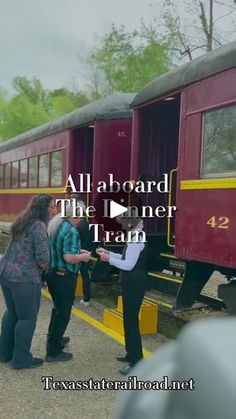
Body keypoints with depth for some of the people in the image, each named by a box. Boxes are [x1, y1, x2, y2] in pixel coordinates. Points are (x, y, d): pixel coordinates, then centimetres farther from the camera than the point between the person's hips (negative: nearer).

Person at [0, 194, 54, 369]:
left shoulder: (22, 222, 14)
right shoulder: (39, 225, -15)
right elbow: (42, 256, -21)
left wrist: (39, 265, 16)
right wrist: (43, 266, 1)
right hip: (24, 277, -9)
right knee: (28, 317, 4)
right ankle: (21, 359, 13)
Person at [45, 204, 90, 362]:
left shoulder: (54, 225, 6)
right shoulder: (71, 231, -21)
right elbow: (69, 258, -29)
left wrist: (78, 251, 15)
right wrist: (83, 257, -10)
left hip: (52, 273, 9)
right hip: (64, 277, -9)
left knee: (58, 308, 27)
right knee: (63, 313, 4)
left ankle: (53, 338, 43)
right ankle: (53, 352, 11)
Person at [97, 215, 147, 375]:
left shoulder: (136, 238, -20)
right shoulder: (135, 235, 11)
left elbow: (129, 265, -23)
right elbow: (126, 259, 15)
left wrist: (109, 259, -14)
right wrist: (109, 253, 12)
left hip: (134, 284, -10)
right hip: (132, 283, 10)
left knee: (131, 320, -4)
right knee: (129, 319, 19)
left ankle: (137, 362, 4)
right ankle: (132, 354, 33)